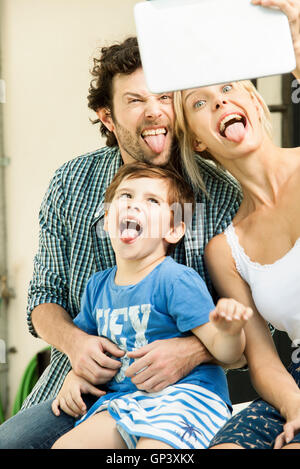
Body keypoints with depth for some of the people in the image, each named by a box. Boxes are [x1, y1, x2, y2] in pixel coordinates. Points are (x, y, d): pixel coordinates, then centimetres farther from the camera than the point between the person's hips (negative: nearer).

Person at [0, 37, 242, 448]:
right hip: (80, 391, 2)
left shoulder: (223, 196, -6)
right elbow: (45, 295, 7)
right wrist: (72, 340, -14)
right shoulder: (71, 184, 0)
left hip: (179, 396, -2)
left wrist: (192, 351, -23)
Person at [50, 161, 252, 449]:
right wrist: (75, 376, 8)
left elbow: (225, 353, -14)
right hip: (125, 400, 6)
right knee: (64, 446, -7)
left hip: (185, 396, -6)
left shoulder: (176, 280, -12)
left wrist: (231, 332, -36)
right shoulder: (97, 286, 9)